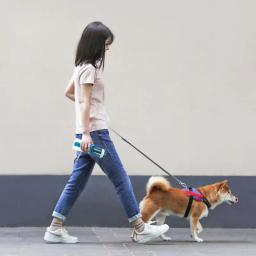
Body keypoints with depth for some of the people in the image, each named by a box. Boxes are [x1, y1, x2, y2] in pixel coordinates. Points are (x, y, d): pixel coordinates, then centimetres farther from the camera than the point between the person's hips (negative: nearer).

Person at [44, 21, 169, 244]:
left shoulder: (82, 67, 16)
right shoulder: (89, 68, -12)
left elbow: (69, 93, 28)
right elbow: (85, 103, -18)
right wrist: (86, 133, -23)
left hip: (89, 132, 10)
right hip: (94, 131, -10)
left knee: (77, 181, 8)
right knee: (121, 179, -3)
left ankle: (55, 229, 6)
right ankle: (140, 229, 2)